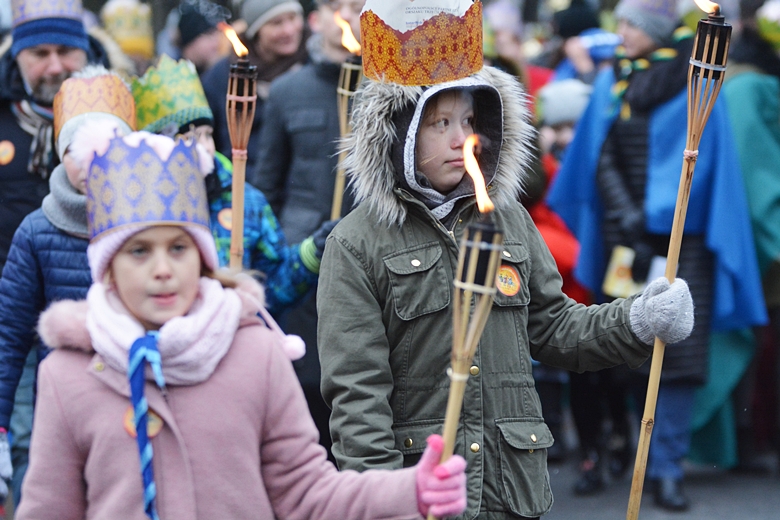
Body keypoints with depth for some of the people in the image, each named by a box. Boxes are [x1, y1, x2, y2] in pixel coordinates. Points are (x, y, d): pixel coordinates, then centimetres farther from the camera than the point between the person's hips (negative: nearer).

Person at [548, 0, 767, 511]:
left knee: (678, 351, -10)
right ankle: (658, 452, 18)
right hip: (626, 234, 3)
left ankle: (667, 467, -7)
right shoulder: (612, 83, 10)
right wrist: (626, 215, -8)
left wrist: (655, 220, -13)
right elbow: (602, 159, 6)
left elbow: (697, 160, -6)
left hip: (681, 234, -3)